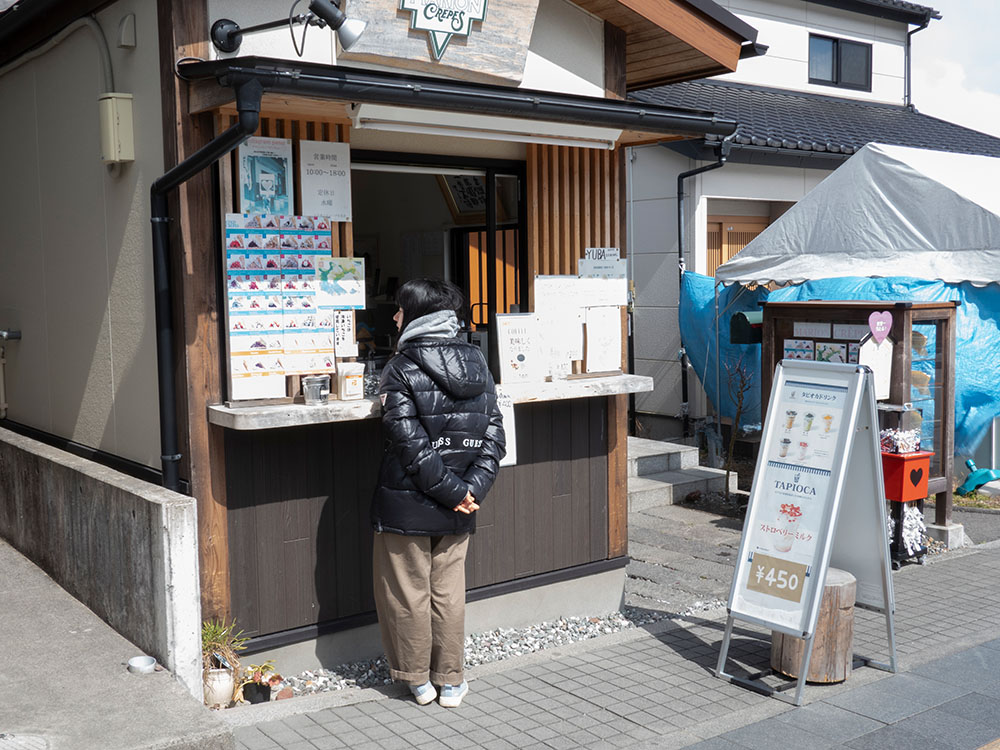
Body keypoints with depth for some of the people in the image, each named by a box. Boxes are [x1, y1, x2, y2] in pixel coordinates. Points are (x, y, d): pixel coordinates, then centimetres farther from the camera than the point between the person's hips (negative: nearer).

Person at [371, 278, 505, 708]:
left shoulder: (402, 368, -12)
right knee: (448, 591, 16)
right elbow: (493, 434, -2)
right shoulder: (477, 363, 4)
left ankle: (417, 680, 23)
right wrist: (471, 488, -7)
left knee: (407, 593, 11)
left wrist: (451, 491, -13)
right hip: (455, 510, 5)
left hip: (407, 504, -5)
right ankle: (450, 681, 24)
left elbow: (411, 442, -19)